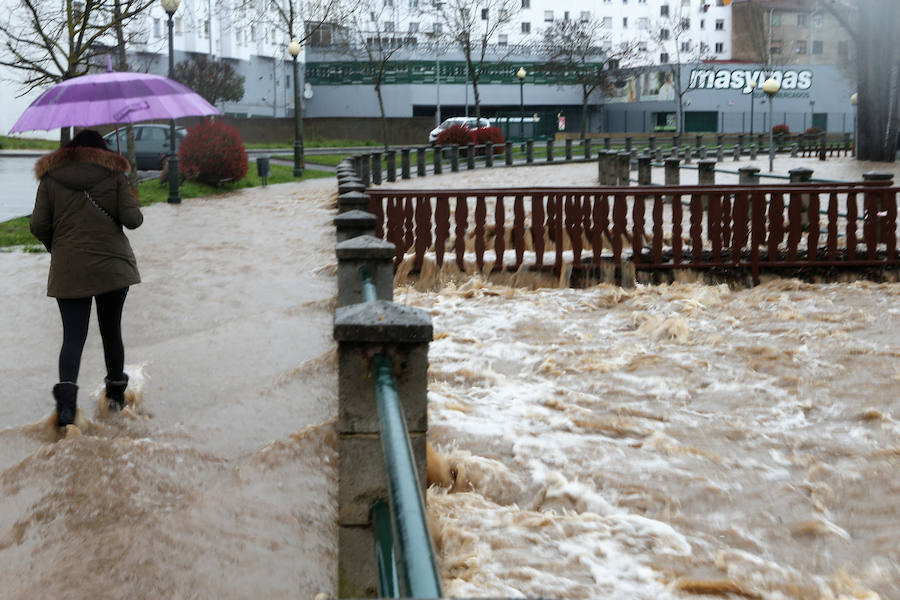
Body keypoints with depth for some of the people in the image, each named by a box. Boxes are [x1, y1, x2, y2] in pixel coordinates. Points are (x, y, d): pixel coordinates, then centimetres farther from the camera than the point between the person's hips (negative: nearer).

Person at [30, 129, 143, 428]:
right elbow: (132, 220, -7)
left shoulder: (51, 178, 4)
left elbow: (38, 226, -1)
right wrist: (134, 204, 15)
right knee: (111, 332, 14)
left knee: (73, 336, 0)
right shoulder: (114, 176, 1)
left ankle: (66, 391, -22)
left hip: (68, 270, 0)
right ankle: (116, 393, 26)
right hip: (112, 266, 0)